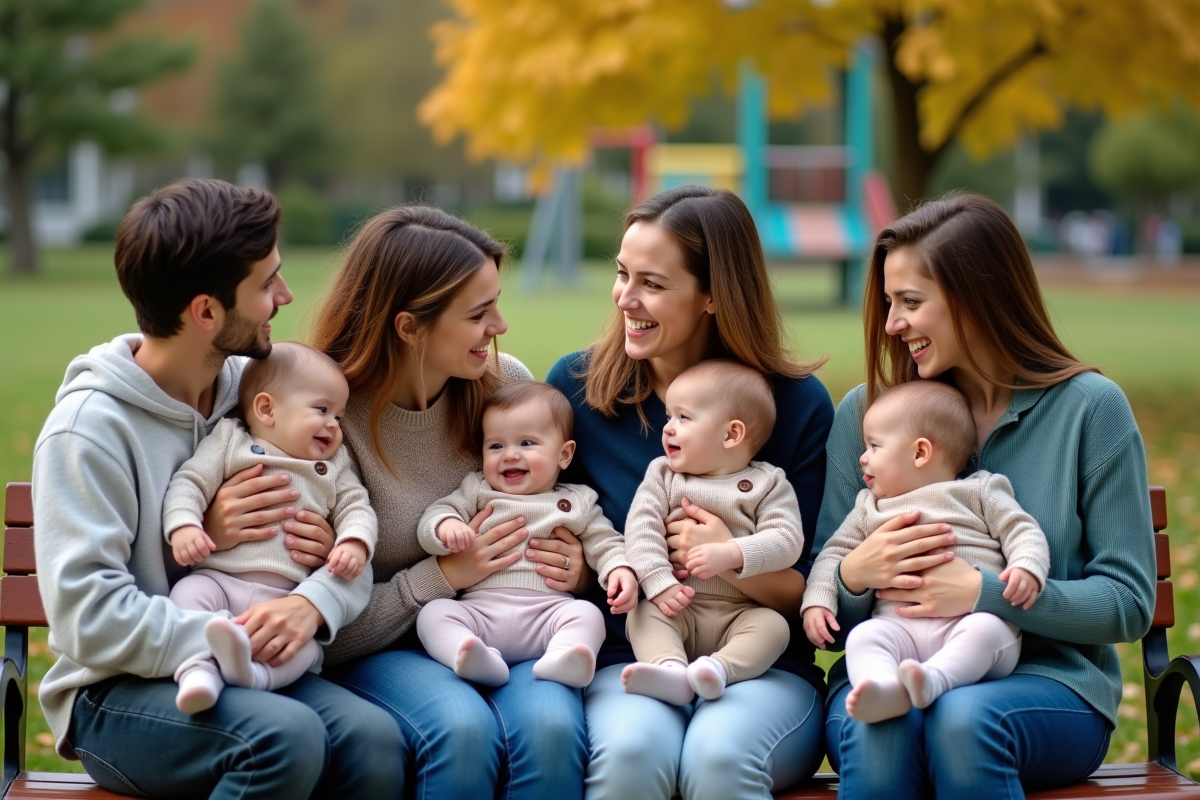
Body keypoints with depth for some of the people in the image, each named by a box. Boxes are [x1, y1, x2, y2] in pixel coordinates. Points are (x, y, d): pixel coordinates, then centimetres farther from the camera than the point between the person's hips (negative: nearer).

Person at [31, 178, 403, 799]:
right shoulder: (90, 424, -13)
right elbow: (89, 615, -20)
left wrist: (315, 602, -18)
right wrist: (234, 642, -25)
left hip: (247, 673, 5)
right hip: (116, 693, -5)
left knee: (373, 740, -26)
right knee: (287, 736, -33)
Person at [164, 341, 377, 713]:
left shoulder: (335, 466, 21)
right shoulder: (229, 440, 10)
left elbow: (355, 507, 16)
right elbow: (189, 482, 4)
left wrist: (355, 543, -7)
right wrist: (183, 526, -16)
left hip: (287, 598, 2)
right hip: (218, 579, -2)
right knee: (188, 594, -33)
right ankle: (198, 669, -47)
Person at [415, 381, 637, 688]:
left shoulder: (577, 502, 15)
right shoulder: (476, 491, 17)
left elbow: (604, 544, 13)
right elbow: (435, 515, 8)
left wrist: (620, 570, -10)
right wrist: (445, 527, -17)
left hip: (548, 610, -1)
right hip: (479, 610, 1)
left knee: (586, 613, -26)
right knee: (433, 613, -23)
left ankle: (560, 659, -51)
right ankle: (478, 660, -46)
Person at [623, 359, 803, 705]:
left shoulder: (767, 483, 4)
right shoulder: (662, 474, 10)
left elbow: (786, 540, -9)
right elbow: (641, 528, -4)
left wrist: (731, 554, -25)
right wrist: (659, 583, -20)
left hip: (741, 613, -1)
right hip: (678, 608, 1)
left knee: (773, 626, -27)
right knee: (643, 614, -25)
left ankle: (719, 668, -49)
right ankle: (670, 669, -50)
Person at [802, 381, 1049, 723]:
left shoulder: (979, 492, 16)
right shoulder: (869, 508, 27)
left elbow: (1021, 531, 10)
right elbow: (835, 553, 25)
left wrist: (1027, 568, -11)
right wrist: (818, 601, 7)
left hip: (973, 620, -2)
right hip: (900, 626, 2)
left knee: (984, 629, -35)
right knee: (863, 636, -28)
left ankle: (933, 678, -56)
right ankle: (884, 690, -55)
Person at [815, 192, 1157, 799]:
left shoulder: (1090, 407, 1)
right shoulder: (865, 412, 9)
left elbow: (1129, 603, -2)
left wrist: (983, 593, -15)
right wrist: (854, 576, -14)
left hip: (1046, 681, -1)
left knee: (964, 719, -34)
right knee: (875, 731, -34)